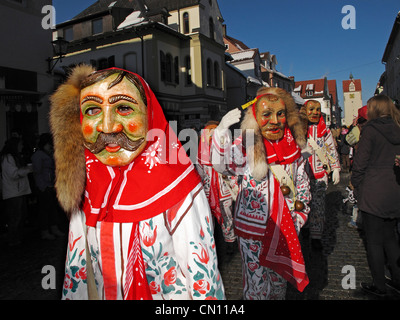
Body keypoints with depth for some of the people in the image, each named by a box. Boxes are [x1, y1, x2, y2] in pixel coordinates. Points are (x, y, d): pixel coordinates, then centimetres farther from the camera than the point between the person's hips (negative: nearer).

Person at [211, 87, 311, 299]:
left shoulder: (293, 147, 0)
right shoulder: (246, 146, -13)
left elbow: (302, 183, 11)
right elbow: (220, 164, -31)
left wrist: (300, 215, 8)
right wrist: (222, 129, -43)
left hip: (284, 230, 5)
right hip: (253, 229, -4)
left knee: (280, 281, 22)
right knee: (257, 285, 8)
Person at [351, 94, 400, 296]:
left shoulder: (370, 129, -11)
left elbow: (360, 161, -12)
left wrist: (356, 185, -1)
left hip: (373, 192, -6)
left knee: (374, 241, 6)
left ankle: (379, 286, 17)